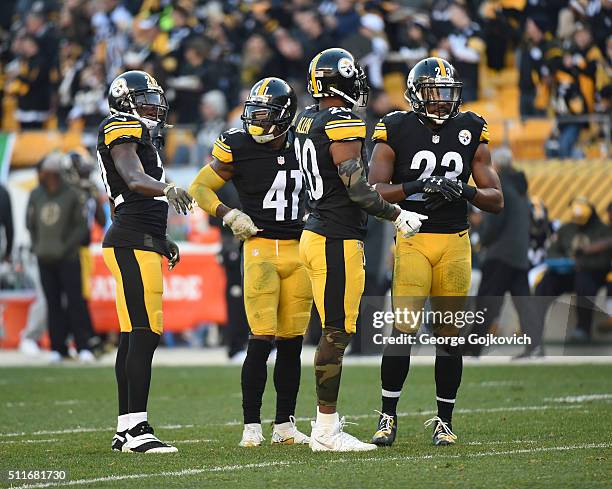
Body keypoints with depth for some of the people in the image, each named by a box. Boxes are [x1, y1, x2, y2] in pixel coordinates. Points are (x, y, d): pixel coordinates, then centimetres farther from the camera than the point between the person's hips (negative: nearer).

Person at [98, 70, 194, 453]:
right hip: (133, 243, -10)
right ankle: (136, 429, -19)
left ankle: (126, 428, 12)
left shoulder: (142, 137, 25)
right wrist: (166, 188, -43)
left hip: (141, 244, 10)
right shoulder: (120, 132, -6)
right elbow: (134, 179, -25)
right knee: (144, 333, -15)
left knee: (135, 336, 10)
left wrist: (162, 242, 30)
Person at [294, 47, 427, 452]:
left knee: (337, 330, 14)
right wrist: (397, 216, -4)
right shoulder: (342, 126, -17)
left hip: (317, 233, 9)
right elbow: (359, 190, -18)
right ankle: (326, 430, -2)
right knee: (338, 333, -5)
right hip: (337, 241, -9)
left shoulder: (307, 120, 11)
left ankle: (328, 419, 18)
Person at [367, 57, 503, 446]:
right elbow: (375, 191, -8)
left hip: (455, 242, 3)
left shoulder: (472, 131, 7)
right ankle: (388, 416, -2)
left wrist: (466, 191, -14)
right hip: (411, 239, -3)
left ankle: (445, 421, 15)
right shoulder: (396, 130, -1)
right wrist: (416, 187, -22)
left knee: (449, 335, 6)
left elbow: (497, 200, 6)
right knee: (404, 329, -13)